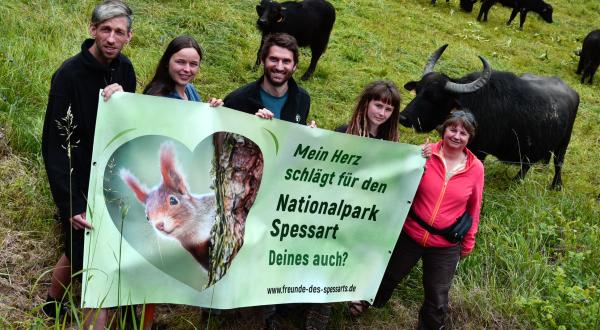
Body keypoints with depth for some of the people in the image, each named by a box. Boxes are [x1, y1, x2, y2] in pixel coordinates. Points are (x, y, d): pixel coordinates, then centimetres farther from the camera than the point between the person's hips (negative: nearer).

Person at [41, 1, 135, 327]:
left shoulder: (124, 68, 0)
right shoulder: (69, 75, -19)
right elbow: (55, 146, -20)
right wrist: (70, 204, -25)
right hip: (78, 184, -6)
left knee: (80, 251, 21)